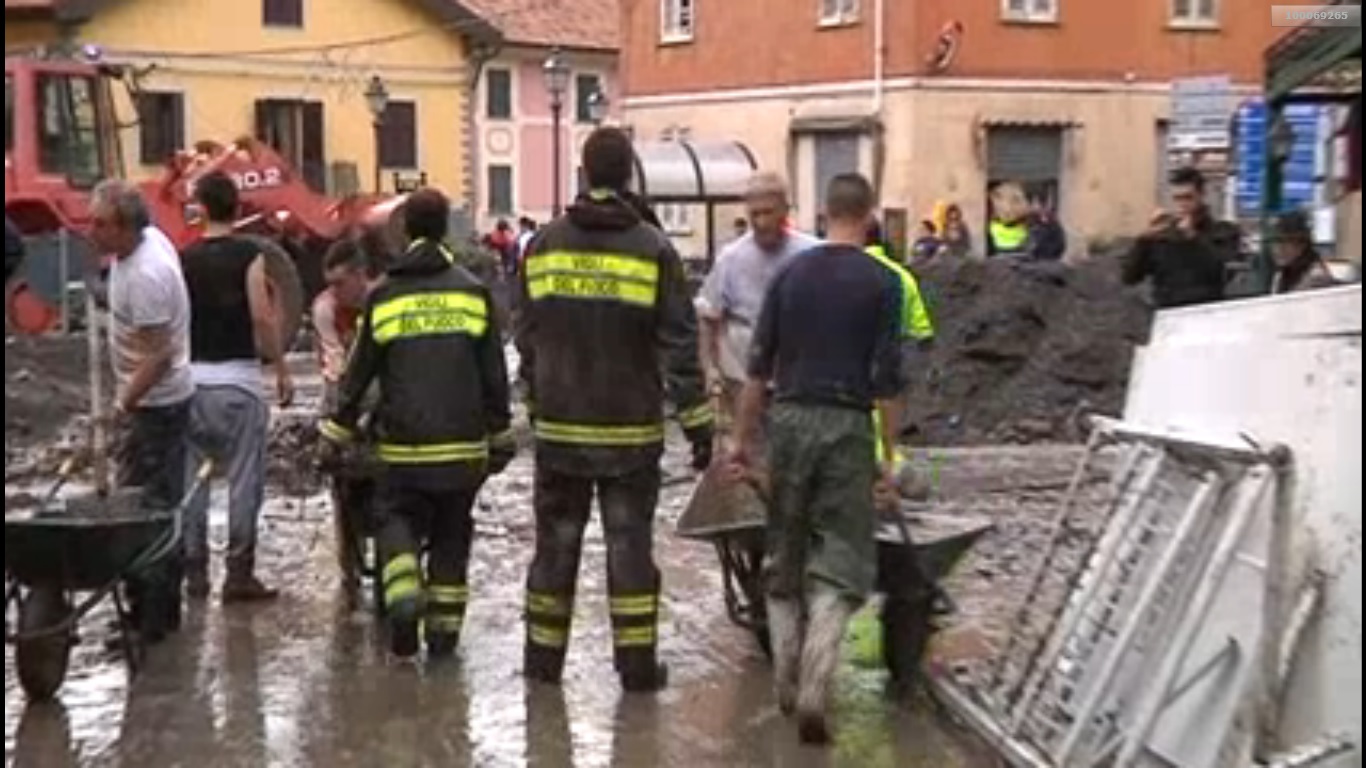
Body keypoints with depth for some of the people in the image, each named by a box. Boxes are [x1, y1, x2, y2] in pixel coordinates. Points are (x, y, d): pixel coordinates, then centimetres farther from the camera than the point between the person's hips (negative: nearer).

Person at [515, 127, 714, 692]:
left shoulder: (543, 245, 2)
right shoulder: (653, 250, -8)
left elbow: (526, 337, 10)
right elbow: (679, 344, -8)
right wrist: (697, 423, -2)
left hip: (559, 426, 3)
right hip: (630, 428, -2)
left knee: (556, 538, 11)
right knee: (629, 541, 4)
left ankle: (544, 655, 18)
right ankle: (637, 661, 8)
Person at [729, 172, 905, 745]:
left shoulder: (790, 274, 6)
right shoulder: (881, 282, -3)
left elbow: (759, 365, 6)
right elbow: (887, 379, -5)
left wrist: (744, 438, 13)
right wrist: (888, 455, 1)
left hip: (788, 418, 3)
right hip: (846, 424, -3)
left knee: (784, 557, 15)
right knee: (840, 563, 1)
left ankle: (787, 686, 17)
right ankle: (813, 694, -11)